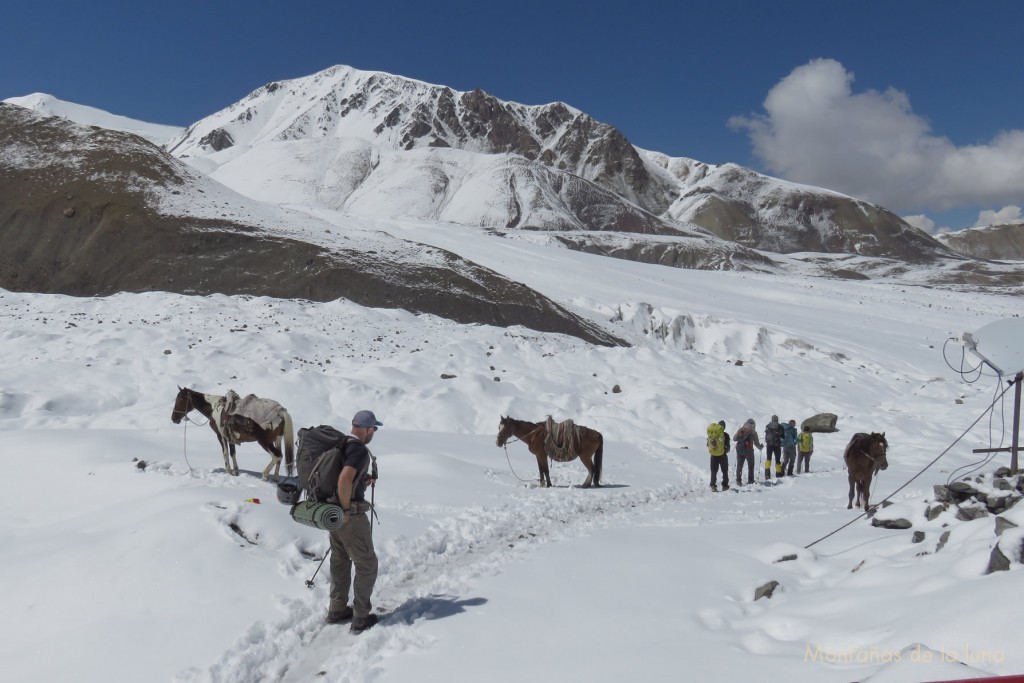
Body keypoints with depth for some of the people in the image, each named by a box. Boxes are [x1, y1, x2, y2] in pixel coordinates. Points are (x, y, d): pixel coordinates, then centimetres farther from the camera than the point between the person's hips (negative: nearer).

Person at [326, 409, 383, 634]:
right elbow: (344, 480, -34)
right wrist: (346, 509, -22)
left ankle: (337, 610, 32)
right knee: (367, 565, 4)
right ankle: (360, 618, 9)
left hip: (332, 512, 9)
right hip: (351, 516, -9)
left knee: (339, 561, 21)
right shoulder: (360, 450, -20)